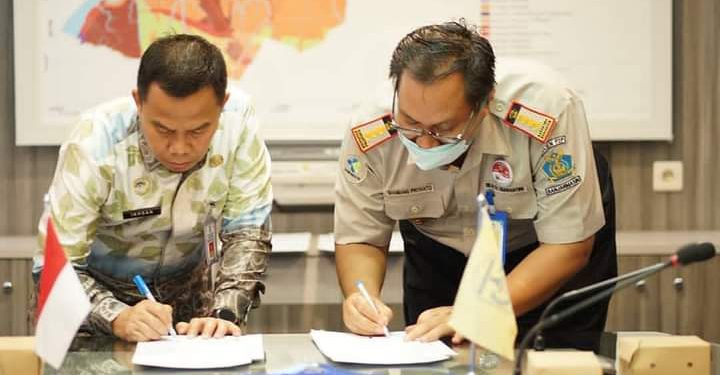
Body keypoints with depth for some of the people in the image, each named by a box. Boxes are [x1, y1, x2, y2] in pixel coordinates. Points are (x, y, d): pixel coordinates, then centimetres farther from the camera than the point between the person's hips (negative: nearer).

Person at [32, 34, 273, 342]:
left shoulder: (238, 118, -21)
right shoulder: (96, 143, -27)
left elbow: (247, 232, -13)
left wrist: (224, 313, -28)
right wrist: (118, 318, -41)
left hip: (189, 290, 2)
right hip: (100, 292, -2)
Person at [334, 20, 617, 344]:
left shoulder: (548, 115, -38)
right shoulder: (368, 136, -29)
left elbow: (568, 245, -30)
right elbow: (359, 239, -14)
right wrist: (361, 297, -36)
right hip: (437, 256, 2)